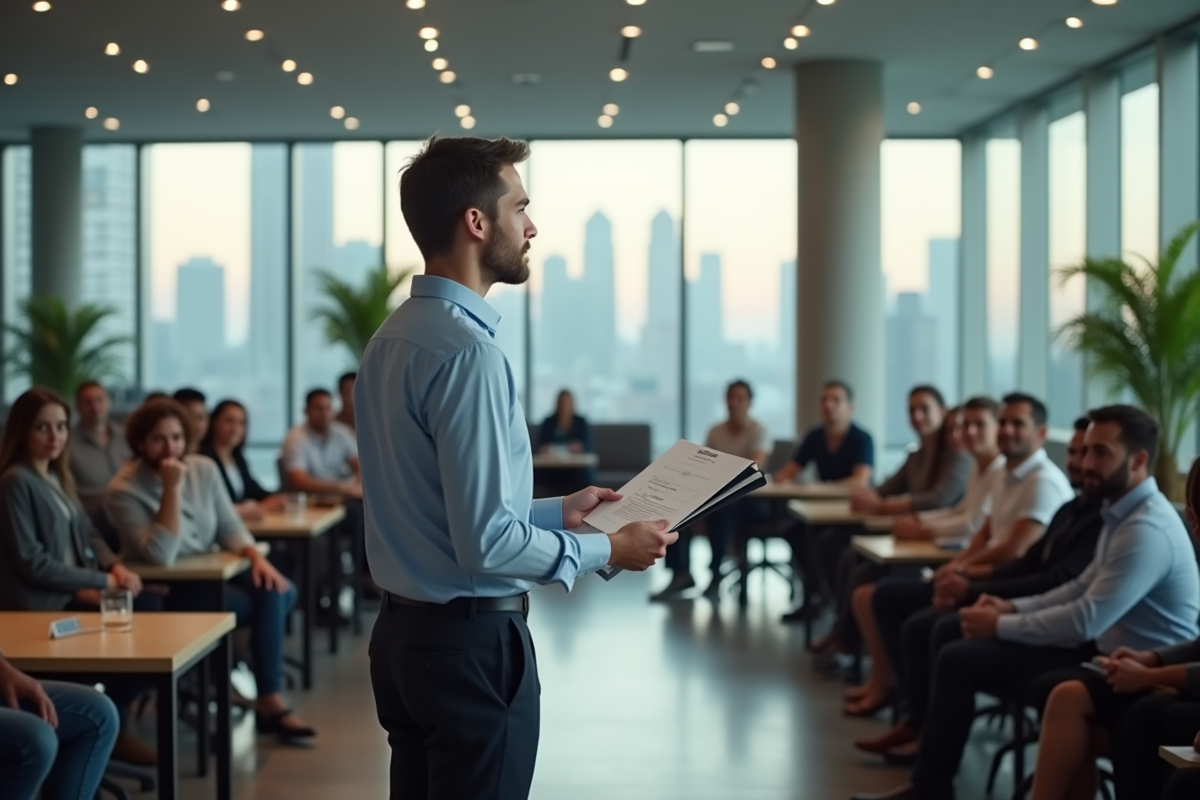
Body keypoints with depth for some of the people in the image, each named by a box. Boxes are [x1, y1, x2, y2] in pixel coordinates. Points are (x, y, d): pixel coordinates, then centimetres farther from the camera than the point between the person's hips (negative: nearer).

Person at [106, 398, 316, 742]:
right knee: (263, 605, -21)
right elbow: (161, 556, -27)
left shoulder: (204, 469, 0)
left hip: (211, 573, 7)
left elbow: (229, 527, 6)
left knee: (279, 593, -17)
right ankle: (269, 701, -6)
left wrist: (256, 556, -15)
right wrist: (172, 488, -30)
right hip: (163, 590, -7)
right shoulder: (124, 491, -18)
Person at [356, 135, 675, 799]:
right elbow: (487, 542, -23)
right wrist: (607, 550, -10)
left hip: (402, 631, 10)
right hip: (471, 643, -10)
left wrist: (556, 512, 18)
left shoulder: (393, 339, 9)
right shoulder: (467, 351, -21)